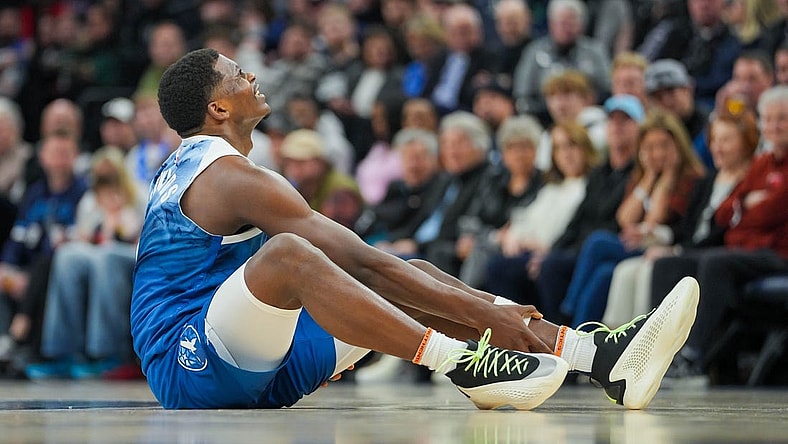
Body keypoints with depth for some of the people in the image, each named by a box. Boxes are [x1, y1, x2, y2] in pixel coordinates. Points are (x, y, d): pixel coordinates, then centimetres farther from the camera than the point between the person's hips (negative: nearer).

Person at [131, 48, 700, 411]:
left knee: (416, 277, 4)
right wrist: (480, 312, -15)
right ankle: (463, 363, -40)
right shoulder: (233, 176, -14)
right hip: (191, 368, -10)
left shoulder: (189, 167, 18)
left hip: (254, 363, 10)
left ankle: (603, 357, -6)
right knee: (286, 253, -37)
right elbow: (362, 262, -17)